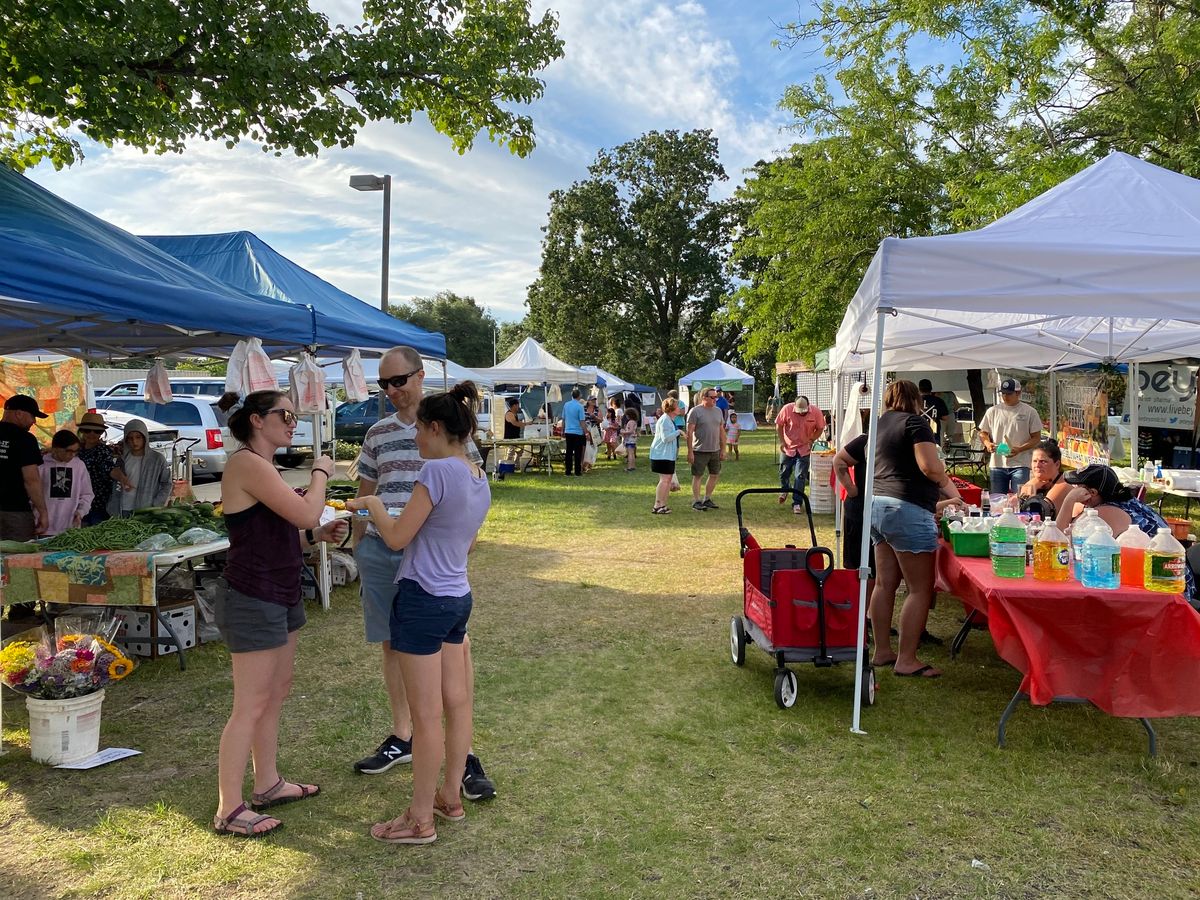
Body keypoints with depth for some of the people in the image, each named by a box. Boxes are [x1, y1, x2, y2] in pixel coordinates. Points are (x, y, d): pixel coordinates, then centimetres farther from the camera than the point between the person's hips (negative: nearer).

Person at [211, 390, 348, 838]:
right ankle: (229, 810, 9)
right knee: (250, 707, -2)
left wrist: (318, 534, 4)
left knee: (276, 694, 18)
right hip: (252, 599, -10)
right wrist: (321, 472, -9)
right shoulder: (247, 464, -18)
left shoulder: (263, 466, 14)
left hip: (279, 595, 10)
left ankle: (268, 783, 32)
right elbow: (306, 513, -25)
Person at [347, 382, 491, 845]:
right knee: (457, 704, 16)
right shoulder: (480, 480, 8)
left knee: (426, 716, 1)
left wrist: (372, 505, 2)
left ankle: (420, 820, 13)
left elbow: (397, 537, -16)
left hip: (423, 599, -9)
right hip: (459, 597, 9)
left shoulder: (438, 471, -19)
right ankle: (450, 797, 31)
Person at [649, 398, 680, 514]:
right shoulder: (665, 420, -17)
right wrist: (678, 432, -17)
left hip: (669, 455, 11)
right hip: (662, 455, -11)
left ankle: (663, 505, 16)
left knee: (668, 480, 11)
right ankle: (657, 506, -10)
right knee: (664, 479, -13)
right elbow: (666, 438, -23)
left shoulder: (670, 420, 16)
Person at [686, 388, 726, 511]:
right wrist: (690, 451, -14)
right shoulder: (695, 411, -9)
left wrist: (723, 449, 11)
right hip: (700, 451, -6)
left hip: (715, 450, 6)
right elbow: (689, 432, -11)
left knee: (715, 475, 11)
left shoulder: (718, 411, 10)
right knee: (697, 476, 0)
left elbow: (722, 431, 15)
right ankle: (696, 501, 9)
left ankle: (707, 500, 23)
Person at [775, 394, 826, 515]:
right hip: (788, 447, 1)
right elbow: (778, 425, -5)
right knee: (784, 473, 14)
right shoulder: (787, 409, -17)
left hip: (804, 449, -1)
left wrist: (811, 441, -10)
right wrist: (782, 441, -7)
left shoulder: (816, 412, -15)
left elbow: (820, 428, -1)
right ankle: (784, 490, 46)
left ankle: (797, 503, 2)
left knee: (800, 477, -4)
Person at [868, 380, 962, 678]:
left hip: (877, 505, 9)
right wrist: (949, 487, 3)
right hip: (907, 510, -8)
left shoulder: (880, 425, 18)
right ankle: (906, 660, 0)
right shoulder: (914, 422, -5)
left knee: (885, 584, 12)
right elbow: (930, 466, -17)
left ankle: (882, 651, 19)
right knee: (921, 589, -2)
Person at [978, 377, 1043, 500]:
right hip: (997, 464, 3)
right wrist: (987, 443, -7)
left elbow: (1036, 438, -1)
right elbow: (983, 433, 16)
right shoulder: (993, 411, 8)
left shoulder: (1029, 412, 0)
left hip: (1020, 464, -3)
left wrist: (1019, 449, -17)